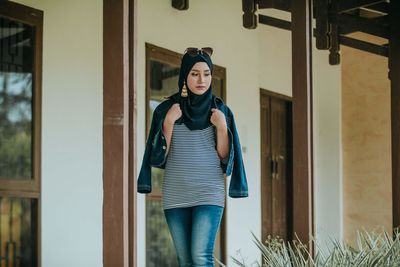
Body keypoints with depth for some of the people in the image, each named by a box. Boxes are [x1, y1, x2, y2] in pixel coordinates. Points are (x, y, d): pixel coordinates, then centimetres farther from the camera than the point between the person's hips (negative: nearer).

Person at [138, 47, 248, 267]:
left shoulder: (220, 110, 4)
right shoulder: (167, 109, 4)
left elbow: (225, 158, 3)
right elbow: (159, 156, 2)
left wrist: (222, 127, -11)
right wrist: (168, 122, -9)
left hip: (209, 194, -2)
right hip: (175, 196, 2)